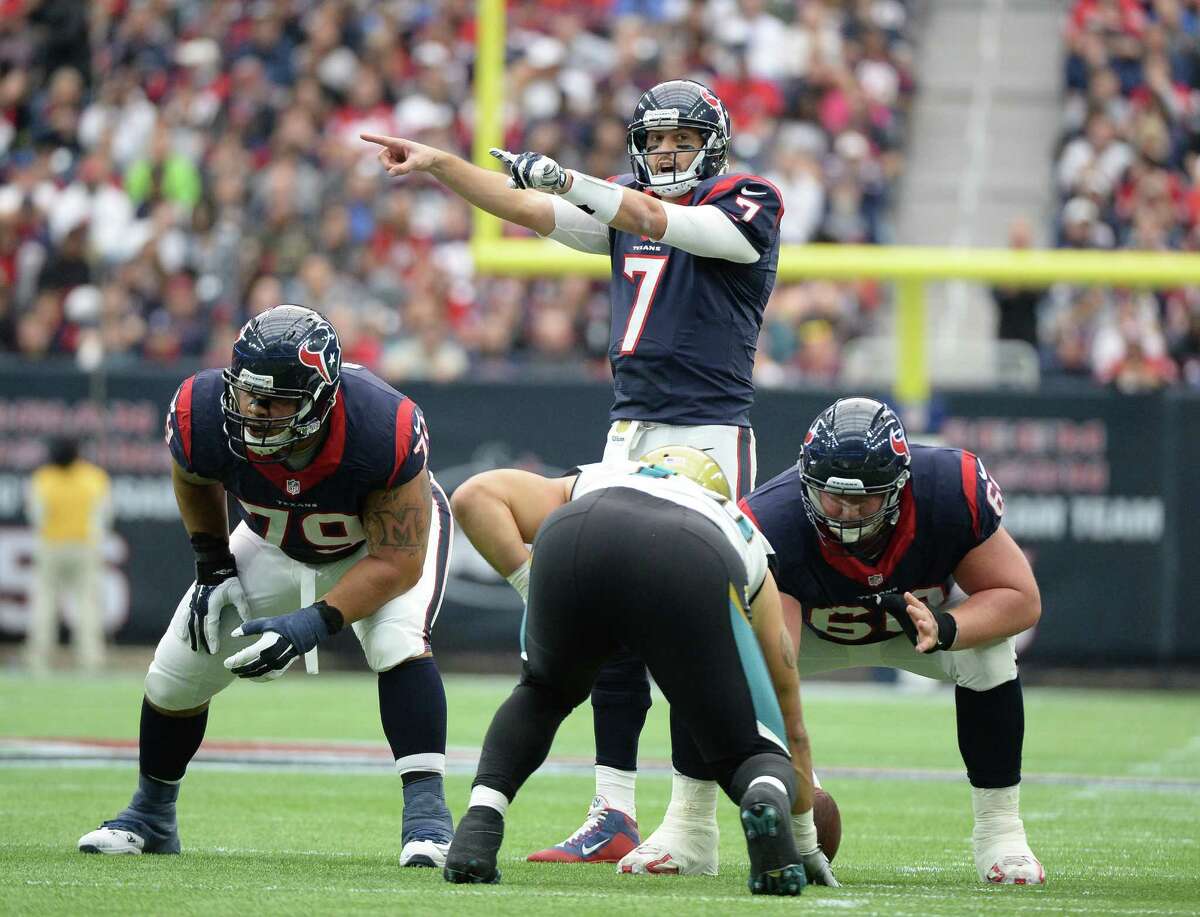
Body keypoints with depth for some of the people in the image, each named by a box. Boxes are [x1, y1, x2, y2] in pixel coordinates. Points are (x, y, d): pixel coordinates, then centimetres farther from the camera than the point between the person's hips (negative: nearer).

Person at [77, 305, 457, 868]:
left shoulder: (383, 433, -43)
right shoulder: (203, 416, -34)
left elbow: (398, 561, -32)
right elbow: (195, 481, -4)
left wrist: (316, 623, -40)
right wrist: (213, 568, -8)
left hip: (389, 538, -3)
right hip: (277, 542, 3)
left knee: (396, 642, -33)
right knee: (177, 673, 1)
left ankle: (426, 810, -29)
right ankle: (151, 815, 26)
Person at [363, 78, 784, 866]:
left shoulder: (748, 207, -4)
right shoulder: (623, 201, 16)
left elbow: (660, 223, -19)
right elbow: (526, 209, 9)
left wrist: (565, 178, -28)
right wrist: (438, 163, -3)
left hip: (711, 433, -6)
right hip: (631, 431, 6)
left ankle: (695, 824, -6)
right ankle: (614, 818, 4)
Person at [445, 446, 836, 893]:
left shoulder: (582, 488, 46)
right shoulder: (744, 538, 44)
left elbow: (475, 495, 23)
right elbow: (791, 725, 50)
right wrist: (806, 841, 61)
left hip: (574, 542, 1)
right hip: (691, 569, -1)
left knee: (542, 696, 33)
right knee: (748, 754, 15)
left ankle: (478, 828, 13)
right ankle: (767, 800, -20)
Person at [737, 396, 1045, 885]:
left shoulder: (952, 491, -35)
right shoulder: (770, 526, -40)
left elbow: (1021, 600, -24)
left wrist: (945, 629, -44)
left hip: (925, 612, 1)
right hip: (811, 625, -1)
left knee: (989, 654, -31)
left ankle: (998, 830, -12)